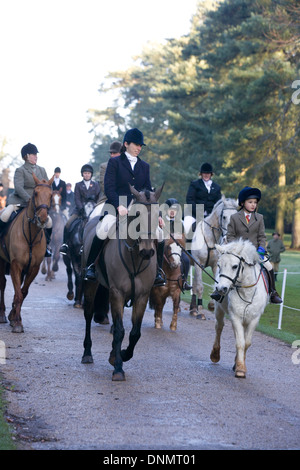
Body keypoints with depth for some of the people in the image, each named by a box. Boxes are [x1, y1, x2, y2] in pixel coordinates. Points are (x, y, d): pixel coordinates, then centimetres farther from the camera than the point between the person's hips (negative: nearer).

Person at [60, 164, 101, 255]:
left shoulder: (96, 185, 13)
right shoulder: (78, 185, 10)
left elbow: (99, 198, 8)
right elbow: (77, 199, 0)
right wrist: (81, 209, -15)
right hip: (80, 209, 0)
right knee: (68, 224, -17)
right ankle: (65, 244, -9)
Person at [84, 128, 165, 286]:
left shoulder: (144, 166, 17)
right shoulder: (115, 162, 4)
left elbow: (148, 192, 17)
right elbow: (109, 188, -6)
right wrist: (119, 206, -22)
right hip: (115, 207, -5)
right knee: (102, 231, -32)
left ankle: (157, 272, 8)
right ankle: (90, 266, -15)